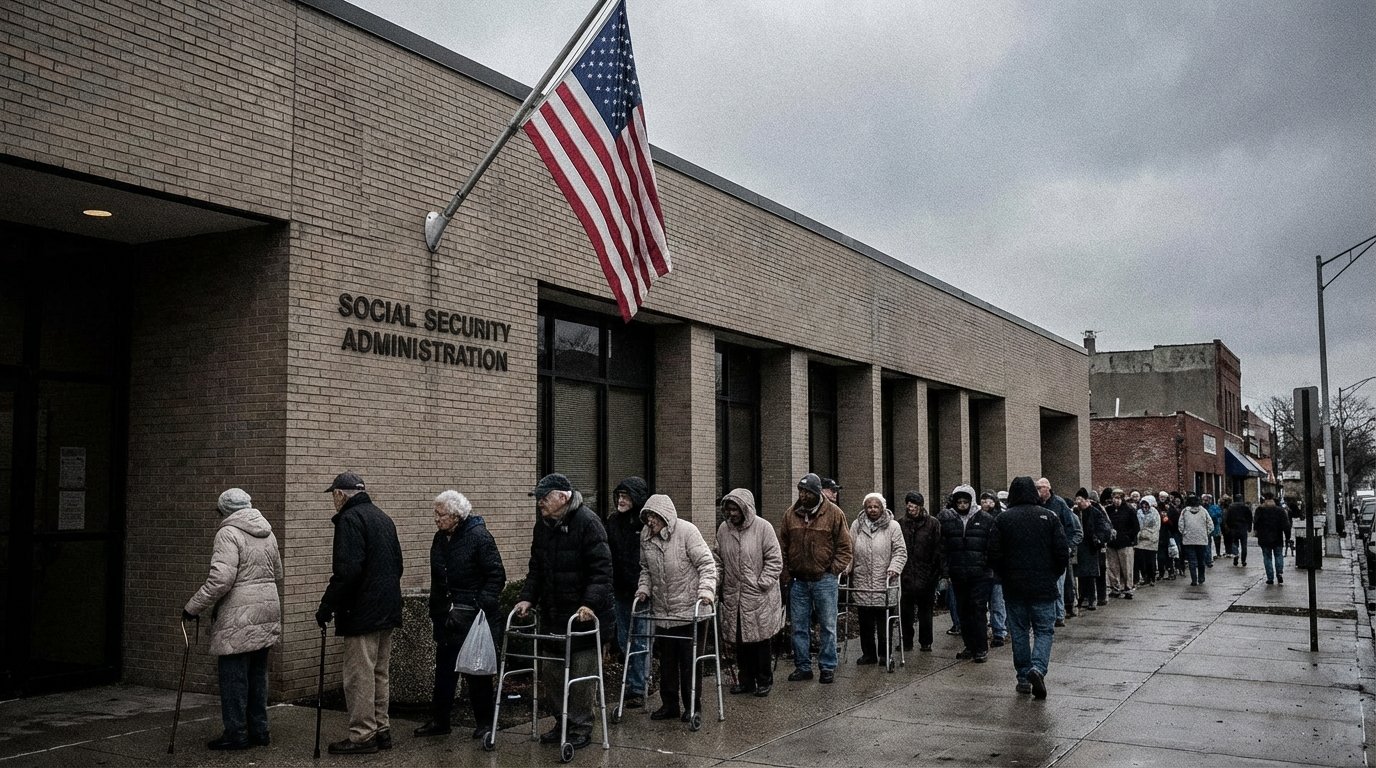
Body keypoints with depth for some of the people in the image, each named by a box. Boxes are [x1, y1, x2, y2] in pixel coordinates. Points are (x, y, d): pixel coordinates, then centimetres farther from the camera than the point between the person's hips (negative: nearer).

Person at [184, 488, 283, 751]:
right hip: (266, 614, 8)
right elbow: (277, 574, 19)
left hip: (238, 617, -8)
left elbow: (221, 579, -20)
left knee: (233, 676, 1)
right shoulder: (267, 533, 13)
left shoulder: (228, 534, -11)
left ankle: (236, 733, 5)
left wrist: (193, 606, -12)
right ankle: (259, 731, 20)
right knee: (257, 674, 15)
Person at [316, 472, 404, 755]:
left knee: (359, 676, -3)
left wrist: (326, 606, -16)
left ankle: (363, 735, 1)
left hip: (362, 614, -9)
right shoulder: (382, 517, 16)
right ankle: (382, 729, 21)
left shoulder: (350, 519, -12)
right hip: (388, 611, 9)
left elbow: (347, 571, -22)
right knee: (380, 674, 15)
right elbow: (397, 564, 21)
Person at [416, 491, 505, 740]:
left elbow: (497, 576, -14)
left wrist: (481, 606, -19)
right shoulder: (439, 539, 9)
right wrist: (435, 613, 16)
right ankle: (439, 721, 18)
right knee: (444, 669, 9)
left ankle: (484, 722, 14)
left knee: (476, 671, 2)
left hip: (474, 617, -6)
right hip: (447, 616, 7)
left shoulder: (479, 537, -13)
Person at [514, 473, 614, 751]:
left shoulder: (588, 523, -16)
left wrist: (590, 603, -28)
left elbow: (601, 569, -20)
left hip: (583, 614, -7)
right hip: (552, 613, 8)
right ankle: (562, 722, 27)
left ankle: (581, 728, 12)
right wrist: (528, 598, 6)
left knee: (581, 674, -1)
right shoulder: (543, 525, 9)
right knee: (550, 671, 12)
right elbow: (536, 567, 16)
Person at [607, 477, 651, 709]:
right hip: (621, 591, 6)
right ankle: (632, 683, 23)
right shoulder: (613, 521, 6)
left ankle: (637, 689, 4)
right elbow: (607, 555, 13)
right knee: (624, 640, 11)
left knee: (640, 640, -1)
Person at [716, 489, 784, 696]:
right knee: (740, 640, 10)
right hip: (733, 596, 4)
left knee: (760, 640, 3)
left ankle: (764, 681, 17)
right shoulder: (724, 529, 5)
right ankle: (746, 680, 23)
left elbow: (775, 560, -9)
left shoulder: (763, 527, -10)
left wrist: (762, 584, -13)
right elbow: (720, 559, 16)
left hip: (758, 596, -4)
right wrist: (719, 582, 9)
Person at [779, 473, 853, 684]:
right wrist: (786, 575, 2)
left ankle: (828, 668, 14)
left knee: (828, 626, 4)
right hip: (798, 580, 3)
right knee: (799, 627, 9)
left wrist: (834, 570, -8)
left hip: (824, 579, -3)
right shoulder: (791, 514, 3)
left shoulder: (834, 514, -5)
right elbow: (782, 547, 8)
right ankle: (803, 667, 19)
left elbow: (844, 546, -1)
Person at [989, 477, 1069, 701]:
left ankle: (1024, 678, 13)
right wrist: (1054, 576, 10)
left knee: (1019, 631, 11)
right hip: (1043, 587, -1)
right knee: (1044, 630, 6)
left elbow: (994, 555, -4)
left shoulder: (1003, 519, -3)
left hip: (1014, 587, 1)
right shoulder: (1049, 517, -3)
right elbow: (1063, 552, -5)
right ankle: (1038, 668, -16)